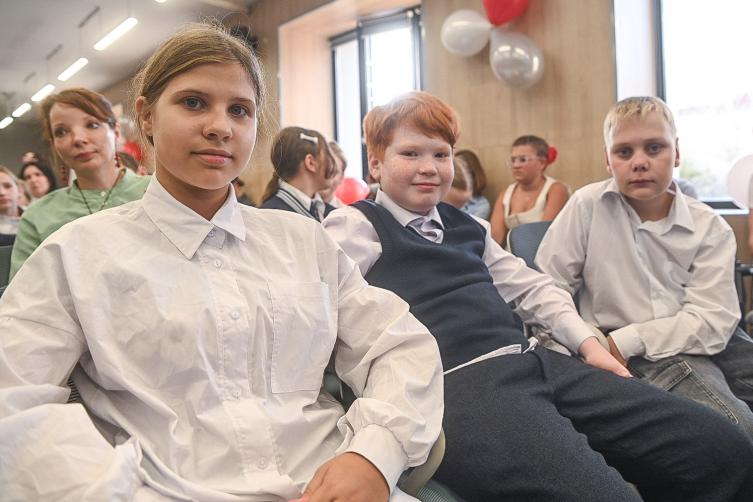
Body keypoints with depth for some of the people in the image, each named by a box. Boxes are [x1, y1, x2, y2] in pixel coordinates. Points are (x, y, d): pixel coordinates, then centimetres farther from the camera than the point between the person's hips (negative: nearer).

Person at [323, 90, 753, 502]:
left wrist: (587, 342, 19)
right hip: (456, 380, -7)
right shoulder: (356, 225, 6)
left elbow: (529, 286, 32)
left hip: (532, 362, 8)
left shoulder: (467, 226, 27)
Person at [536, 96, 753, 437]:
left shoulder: (710, 228, 0)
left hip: (704, 342, 4)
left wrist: (627, 341, -18)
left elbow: (713, 320, -8)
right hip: (639, 359, -3)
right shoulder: (588, 206, -4)